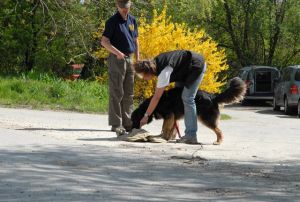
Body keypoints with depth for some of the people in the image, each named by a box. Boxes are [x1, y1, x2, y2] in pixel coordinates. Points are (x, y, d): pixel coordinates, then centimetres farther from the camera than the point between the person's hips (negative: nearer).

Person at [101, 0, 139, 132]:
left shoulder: (132, 20, 12)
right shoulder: (113, 21, -8)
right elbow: (104, 41, -12)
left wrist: (138, 60, 15)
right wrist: (117, 52, -24)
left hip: (129, 58, 7)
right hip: (117, 59, -7)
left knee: (128, 94, 9)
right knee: (117, 93, -5)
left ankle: (127, 122, 15)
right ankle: (116, 124, -2)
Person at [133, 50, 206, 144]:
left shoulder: (164, 71, -33)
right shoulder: (154, 63, -7)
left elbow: (156, 97, -30)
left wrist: (146, 116, -26)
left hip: (197, 66, -10)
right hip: (185, 69, 10)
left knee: (187, 98, -18)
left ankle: (191, 136, -20)